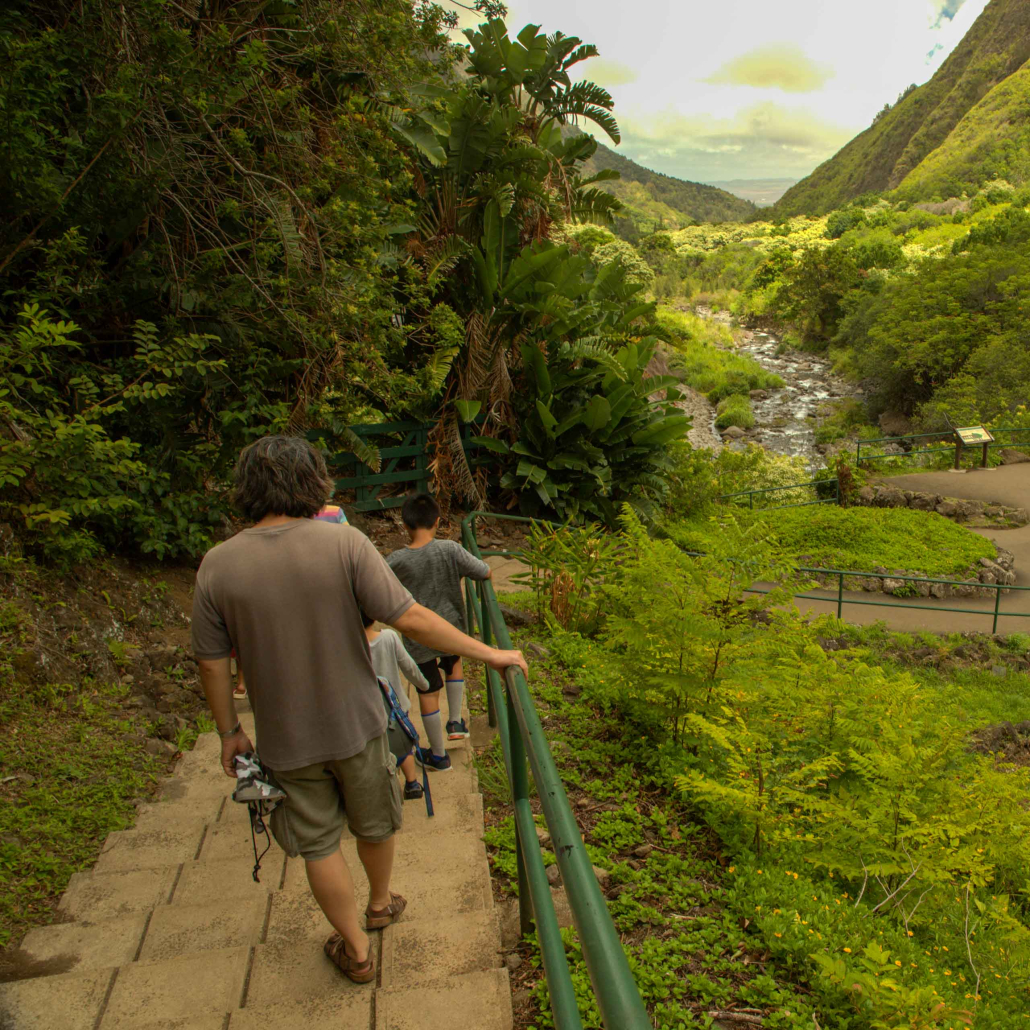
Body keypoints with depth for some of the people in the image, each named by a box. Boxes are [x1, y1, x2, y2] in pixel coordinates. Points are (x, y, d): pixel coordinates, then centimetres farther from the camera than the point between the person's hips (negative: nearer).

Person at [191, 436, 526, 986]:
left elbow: (211, 663, -5)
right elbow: (410, 618, -22)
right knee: (374, 823, 26)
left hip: (285, 739, 1)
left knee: (319, 845, 20)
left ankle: (356, 950, 36)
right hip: (355, 722, 0)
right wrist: (488, 653, -13)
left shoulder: (217, 566, -12)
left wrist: (229, 732, 9)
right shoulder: (343, 542, -19)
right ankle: (381, 903, 51)